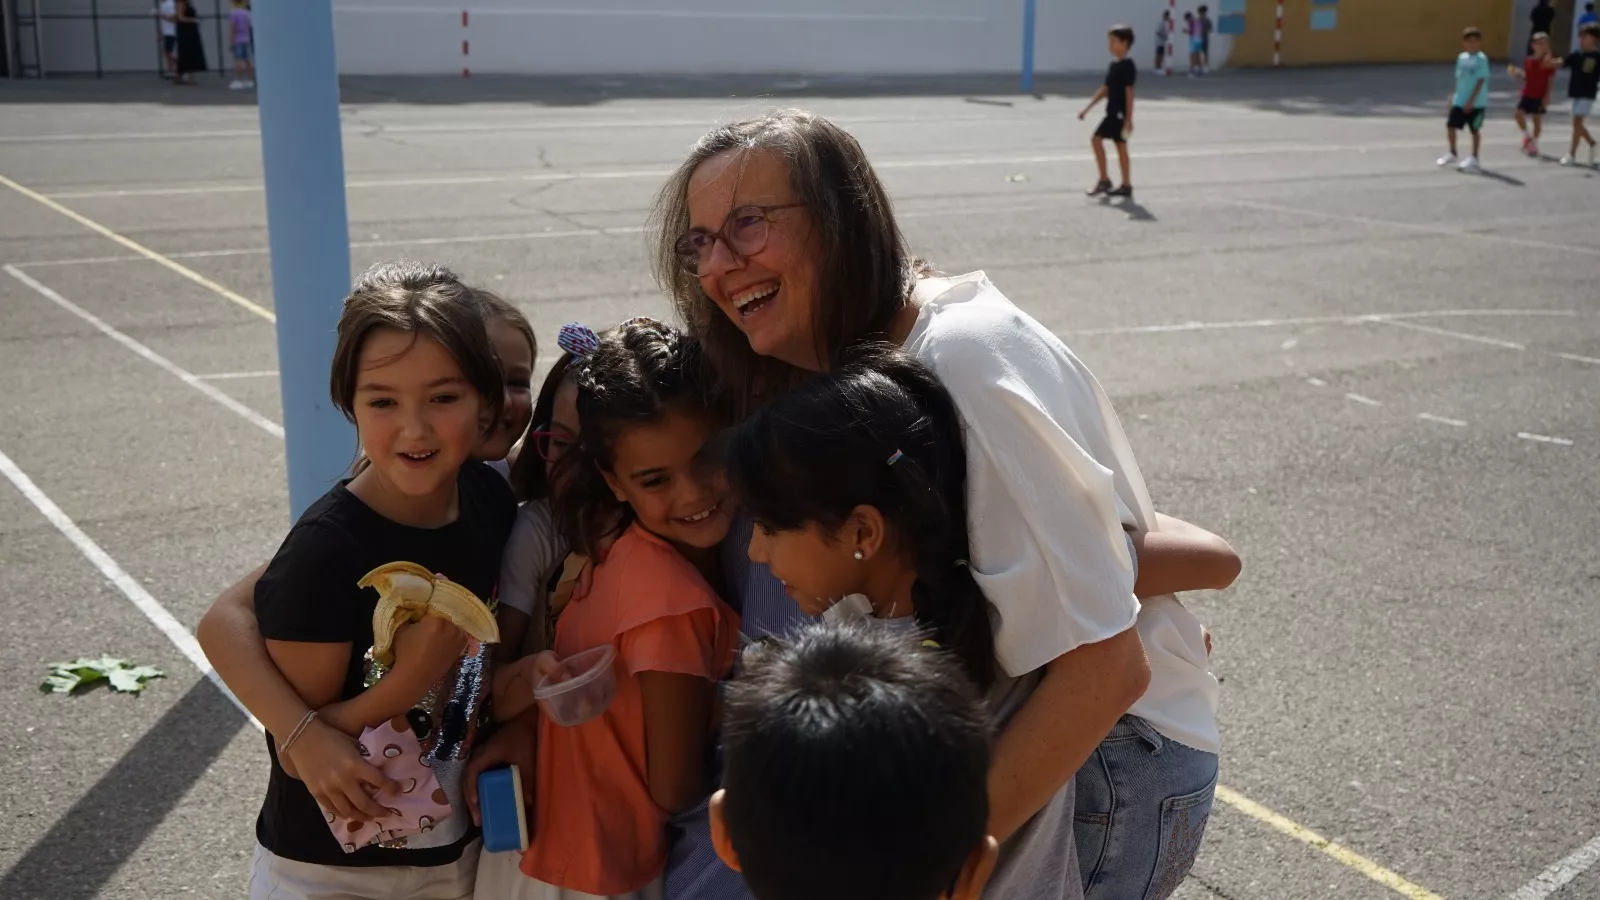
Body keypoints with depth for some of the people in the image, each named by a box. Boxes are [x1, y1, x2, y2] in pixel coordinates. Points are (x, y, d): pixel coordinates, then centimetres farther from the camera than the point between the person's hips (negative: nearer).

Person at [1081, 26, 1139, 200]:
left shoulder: (1127, 66, -14)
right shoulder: (1113, 65, 13)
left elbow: (1129, 92, -17)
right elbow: (1105, 89, 19)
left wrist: (1129, 119, -20)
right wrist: (1087, 108, 17)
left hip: (1120, 113, -9)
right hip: (1113, 113, 9)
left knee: (1097, 139, -11)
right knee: (1121, 147, 9)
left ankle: (1104, 180, -5)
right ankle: (1126, 185, 12)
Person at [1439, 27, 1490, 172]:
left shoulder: (1481, 59, -12)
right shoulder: (1461, 58, 6)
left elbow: (1480, 81, -16)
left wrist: (1471, 100, -20)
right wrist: (1455, 95, 12)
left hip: (1476, 103, -6)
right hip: (1459, 100, 6)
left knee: (1475, 130, 5)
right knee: (1450, 125, 5)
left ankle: (1474, 158, 16)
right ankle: (1452, 154, 22)